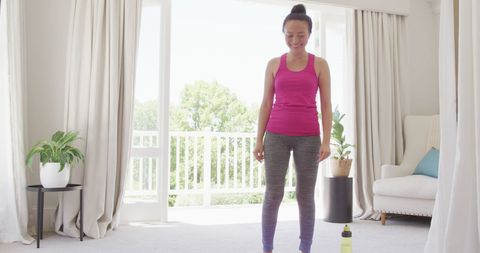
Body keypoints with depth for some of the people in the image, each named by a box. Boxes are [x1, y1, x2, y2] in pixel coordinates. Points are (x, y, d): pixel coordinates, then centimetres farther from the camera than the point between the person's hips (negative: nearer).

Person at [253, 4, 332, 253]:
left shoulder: (320, 65, 3)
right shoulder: (274, 64, 6)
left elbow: (326, 105, 1)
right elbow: (266, 104, 6)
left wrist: (326, 141, -8)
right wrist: (259, 139, 0)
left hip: (308, 136, 0)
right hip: (277, 134, 1)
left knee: (305, 195, 3)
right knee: (273, 194, -2)